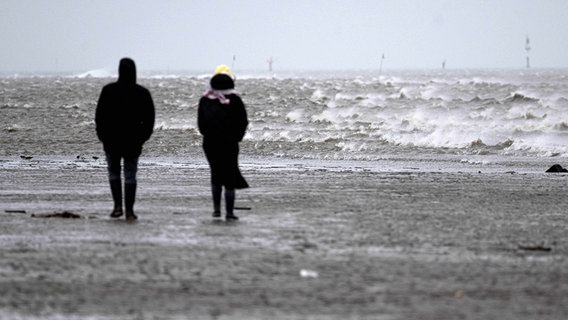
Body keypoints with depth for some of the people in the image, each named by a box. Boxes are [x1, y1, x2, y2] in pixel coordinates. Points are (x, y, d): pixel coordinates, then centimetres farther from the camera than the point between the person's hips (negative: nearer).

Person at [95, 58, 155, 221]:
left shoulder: (108, 90, -8)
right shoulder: (142, 93, -4)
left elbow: (99, 115, -6)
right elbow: (149, 118, -1)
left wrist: (102, 136, 5)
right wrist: (142, 137, 9)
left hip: (112, 140, -1)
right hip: (133, 141, 1)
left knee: (114, 172, 16)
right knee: (130, 175, 6)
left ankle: (118, 206, 3)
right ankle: (129, 212, 1)